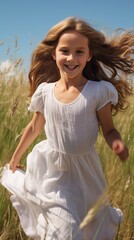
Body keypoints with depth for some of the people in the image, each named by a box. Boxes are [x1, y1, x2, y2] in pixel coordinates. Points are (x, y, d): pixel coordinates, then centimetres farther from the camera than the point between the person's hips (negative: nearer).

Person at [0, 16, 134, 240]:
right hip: (52, 169, 1)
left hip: (84, 170, 0)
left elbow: (109, 130, -7)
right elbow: (34, 128, 7)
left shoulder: (99, 91, -15)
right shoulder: (45, 91, -8)